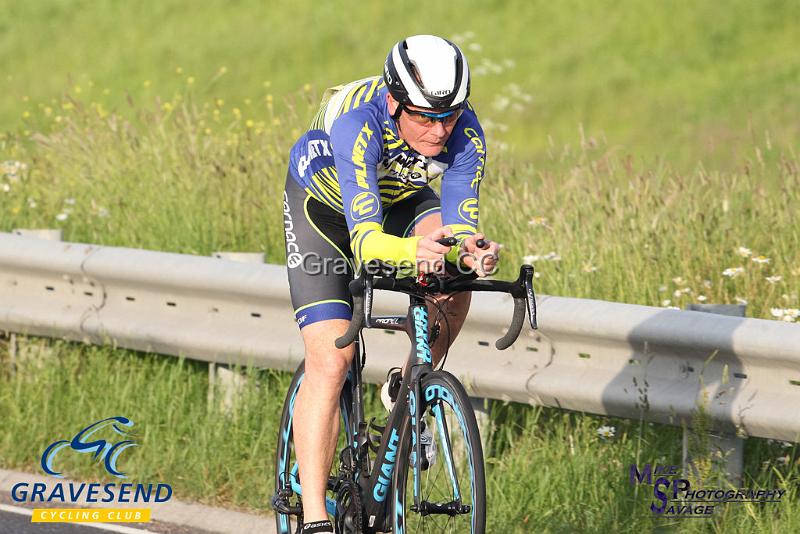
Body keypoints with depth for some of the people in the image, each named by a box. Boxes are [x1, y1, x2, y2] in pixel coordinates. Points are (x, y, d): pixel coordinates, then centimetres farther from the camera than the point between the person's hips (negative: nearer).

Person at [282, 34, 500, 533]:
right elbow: (365, 240, -46)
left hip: (401, 197, 3)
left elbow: (460, 226, -33)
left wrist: (470, 251, -56)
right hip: (324, 200, -3)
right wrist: (414, 250, -67)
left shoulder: (465, 133, -30)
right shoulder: (358, 126, -40)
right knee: (331, 360, -15)